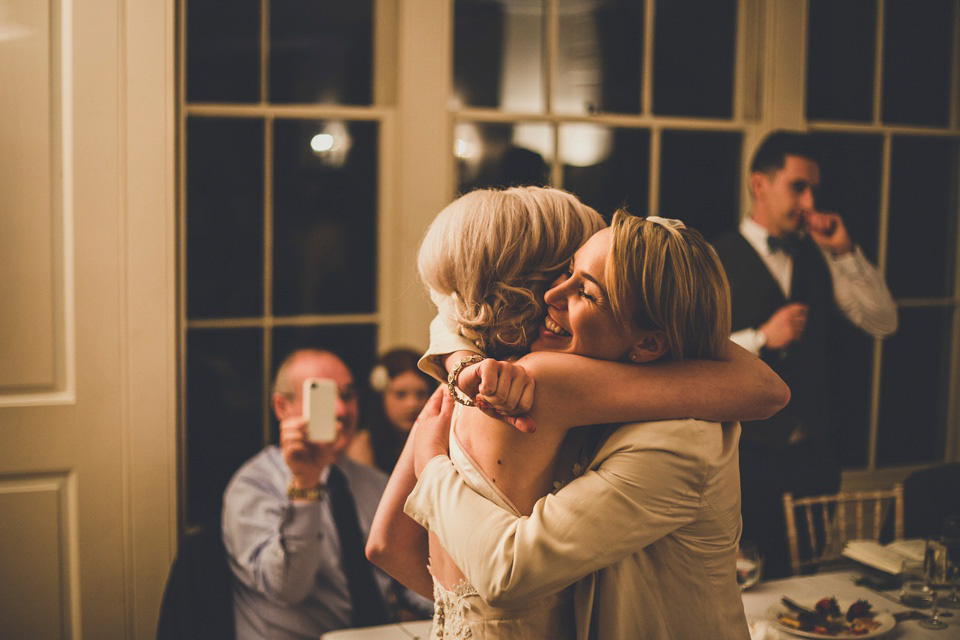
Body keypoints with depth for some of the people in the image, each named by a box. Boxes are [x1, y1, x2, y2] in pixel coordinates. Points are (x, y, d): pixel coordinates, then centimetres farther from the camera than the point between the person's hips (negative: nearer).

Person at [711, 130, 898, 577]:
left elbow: (884, 322, 2)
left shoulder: (820, 258, 10)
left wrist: (845, 252, -7)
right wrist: (762, 338, -21)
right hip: (748, 452, -5)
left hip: (814, 451, 5)